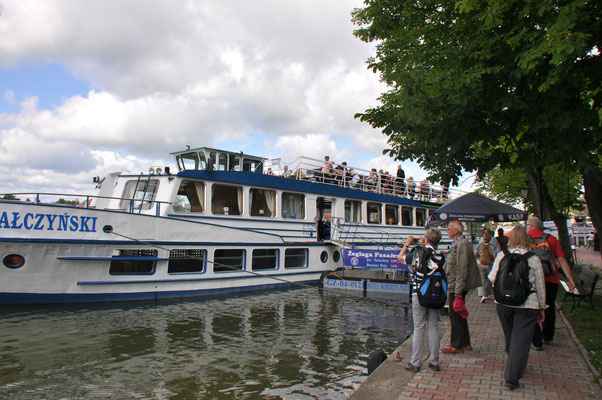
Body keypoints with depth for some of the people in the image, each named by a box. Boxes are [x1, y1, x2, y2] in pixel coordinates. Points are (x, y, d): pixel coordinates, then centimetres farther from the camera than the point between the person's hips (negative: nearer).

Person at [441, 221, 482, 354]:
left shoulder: (462, 244, -18)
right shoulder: (457, 243, 14)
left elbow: (462, 270, -21)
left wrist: (458, 292, -21)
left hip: (456, 287, -10)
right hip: (455, 287, 10)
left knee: (455, 316, -1)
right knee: (459, 316, 17)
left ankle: (456, 346, 9)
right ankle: (465, 343, 28)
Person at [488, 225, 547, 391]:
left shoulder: (502, 255, -2)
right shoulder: (533, 258, -5)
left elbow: (492, 278, 0)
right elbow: (540, 285, 2)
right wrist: (542, 307, 13)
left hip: (503, 303, 2)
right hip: (527, 305, -2)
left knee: (510, 337, 21)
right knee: (521, 340, 2)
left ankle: (514, 365, 41)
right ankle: (512, 377, 0)